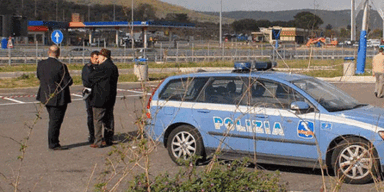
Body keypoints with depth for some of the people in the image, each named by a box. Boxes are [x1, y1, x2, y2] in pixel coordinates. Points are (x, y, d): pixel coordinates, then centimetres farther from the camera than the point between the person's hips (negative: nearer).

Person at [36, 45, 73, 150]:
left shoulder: (41, 64, -2)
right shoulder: (60, 66, -21)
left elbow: (39, 77, 13)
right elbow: (68, 82, -17)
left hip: (46, 97, 7)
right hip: (58, 98, -7)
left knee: (53, 120, 20)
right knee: (55, 121, 3)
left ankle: (52, 142, 27)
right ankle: (53, 144, 10)